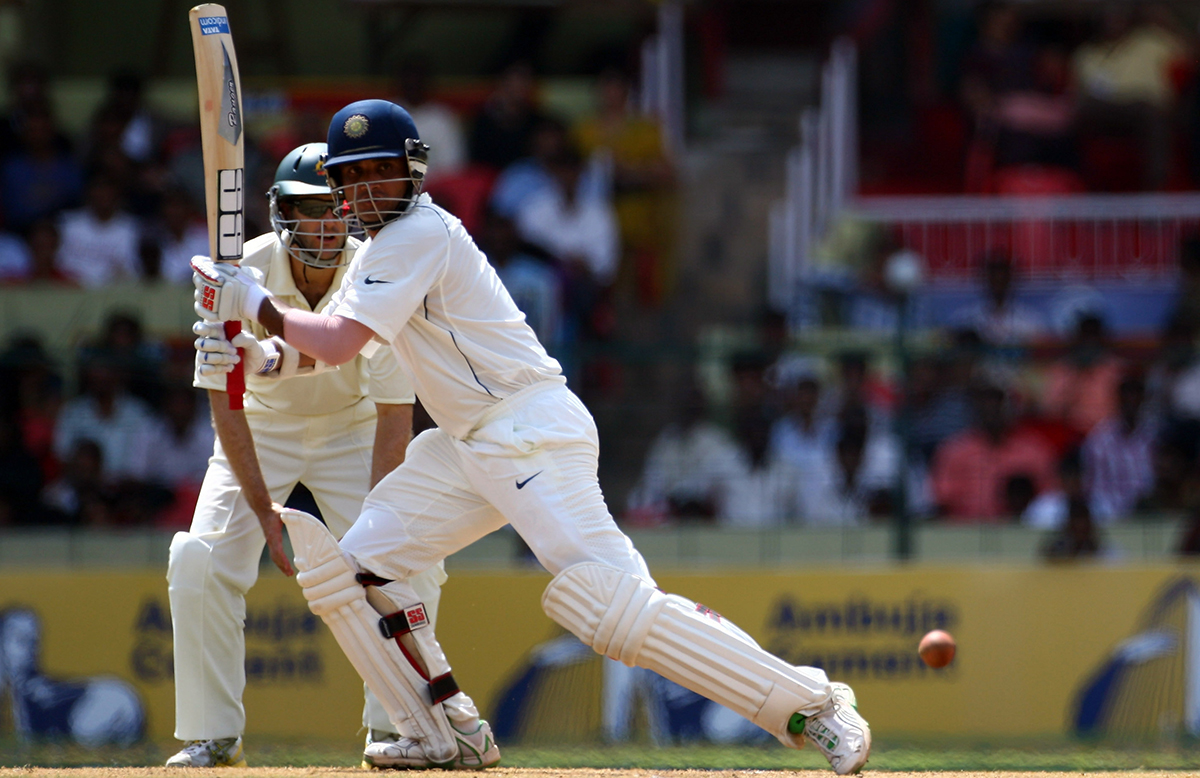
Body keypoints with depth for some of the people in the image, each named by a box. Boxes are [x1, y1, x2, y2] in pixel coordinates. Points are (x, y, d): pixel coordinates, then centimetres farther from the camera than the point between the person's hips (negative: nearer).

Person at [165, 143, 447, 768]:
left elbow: (395, 416, -23)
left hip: (353, 428, 0)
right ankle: (212, 734, -4)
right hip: (260, 428, 0)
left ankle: (391, 727, -2)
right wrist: (264, 513, -29)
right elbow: (224, 401, -22)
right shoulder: (242, 276, -26)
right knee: (201, 563, -16)